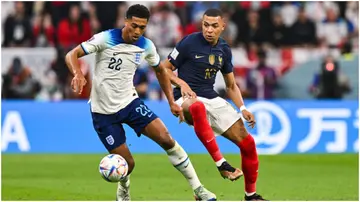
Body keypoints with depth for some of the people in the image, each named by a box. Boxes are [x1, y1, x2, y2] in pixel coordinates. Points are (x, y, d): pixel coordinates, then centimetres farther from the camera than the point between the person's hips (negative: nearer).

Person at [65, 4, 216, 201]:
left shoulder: (146, 46, -3)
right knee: (127, 163, -5)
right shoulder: (105, 39, -18)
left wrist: (172, 102, 10)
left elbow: (160, 70, 16)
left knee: (166, 139, -13)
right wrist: (78, 74, -40)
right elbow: (72, 55, -19)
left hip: (130, 102, 4)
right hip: (104, 111, -4)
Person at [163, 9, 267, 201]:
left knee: (247, 142, -3)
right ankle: (221, 163, -42)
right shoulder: (189, 42, -8)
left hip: (212, 99, 6)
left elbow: (231, 85, 18)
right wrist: (181, 83, -19)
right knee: (198, 107, -45)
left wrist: (242, 108, 3)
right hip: (187, 99, -6)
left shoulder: (224, 49, 8)